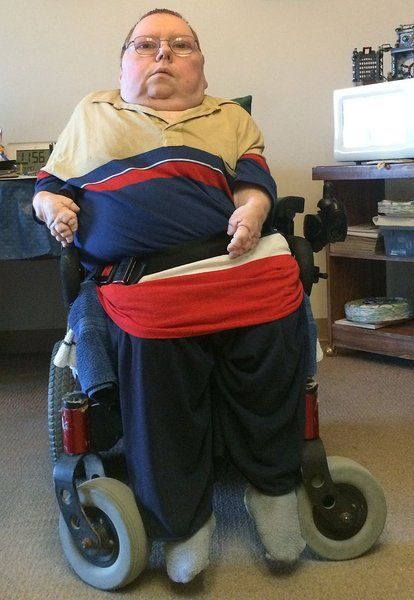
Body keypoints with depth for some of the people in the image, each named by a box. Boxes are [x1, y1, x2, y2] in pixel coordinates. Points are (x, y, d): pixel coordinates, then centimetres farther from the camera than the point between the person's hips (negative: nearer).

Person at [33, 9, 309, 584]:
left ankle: (273, 488, 1)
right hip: (143, 276, -1)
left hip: (244, 259, 2)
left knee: (273, 338, -24)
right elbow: (49, 185, 29)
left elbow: (254, 181, 12)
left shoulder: (232, 118, 27)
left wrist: (252, 210, -10)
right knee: (154, 354, -26)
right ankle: (184, 520, -3)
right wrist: (53, 207, 6)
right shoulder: (91, 115, 28)